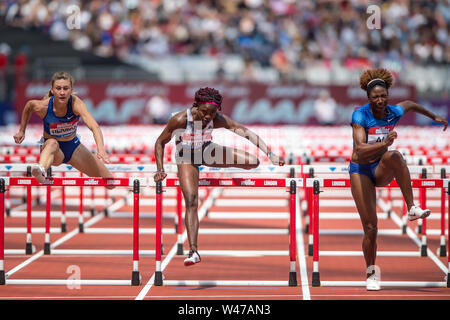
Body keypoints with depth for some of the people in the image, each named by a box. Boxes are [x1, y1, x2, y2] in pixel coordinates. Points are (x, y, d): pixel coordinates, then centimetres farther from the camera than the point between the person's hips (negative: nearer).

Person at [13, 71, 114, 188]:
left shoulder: (76, 103, -28)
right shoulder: (43, 106, -24)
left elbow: (94, 126, -42)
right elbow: (28, 106, 1)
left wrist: (101, 149, -59)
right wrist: (21, 131, 10)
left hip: (73, 146, 2)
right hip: (51, 150, -2)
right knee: (52, 143, -43)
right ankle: (41, 170, -74)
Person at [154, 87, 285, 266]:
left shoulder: (218, 120, -25)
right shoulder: (180, 120, -32)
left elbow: (247, 133, -24)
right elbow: (160, 143, -19)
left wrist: (270, 154, -27)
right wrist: (160, 169, -26)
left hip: (207, 152, 3)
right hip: (186, 159, -3)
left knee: (253, 162, -6)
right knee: (191, 201, -19)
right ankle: (193, 251, -20)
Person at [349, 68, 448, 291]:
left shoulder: (394, 113, -8)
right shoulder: (360, 116, -21)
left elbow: (409, 104, 18)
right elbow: (360, 149, -35)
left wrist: (434, 117, 28)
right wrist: (384, 143, -51)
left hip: (382, 170, 2)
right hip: (360, 171, -2)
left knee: (394, 156, -36)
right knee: (370, 227, -8)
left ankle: (412, 209, -36)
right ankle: (371, 273, 13)